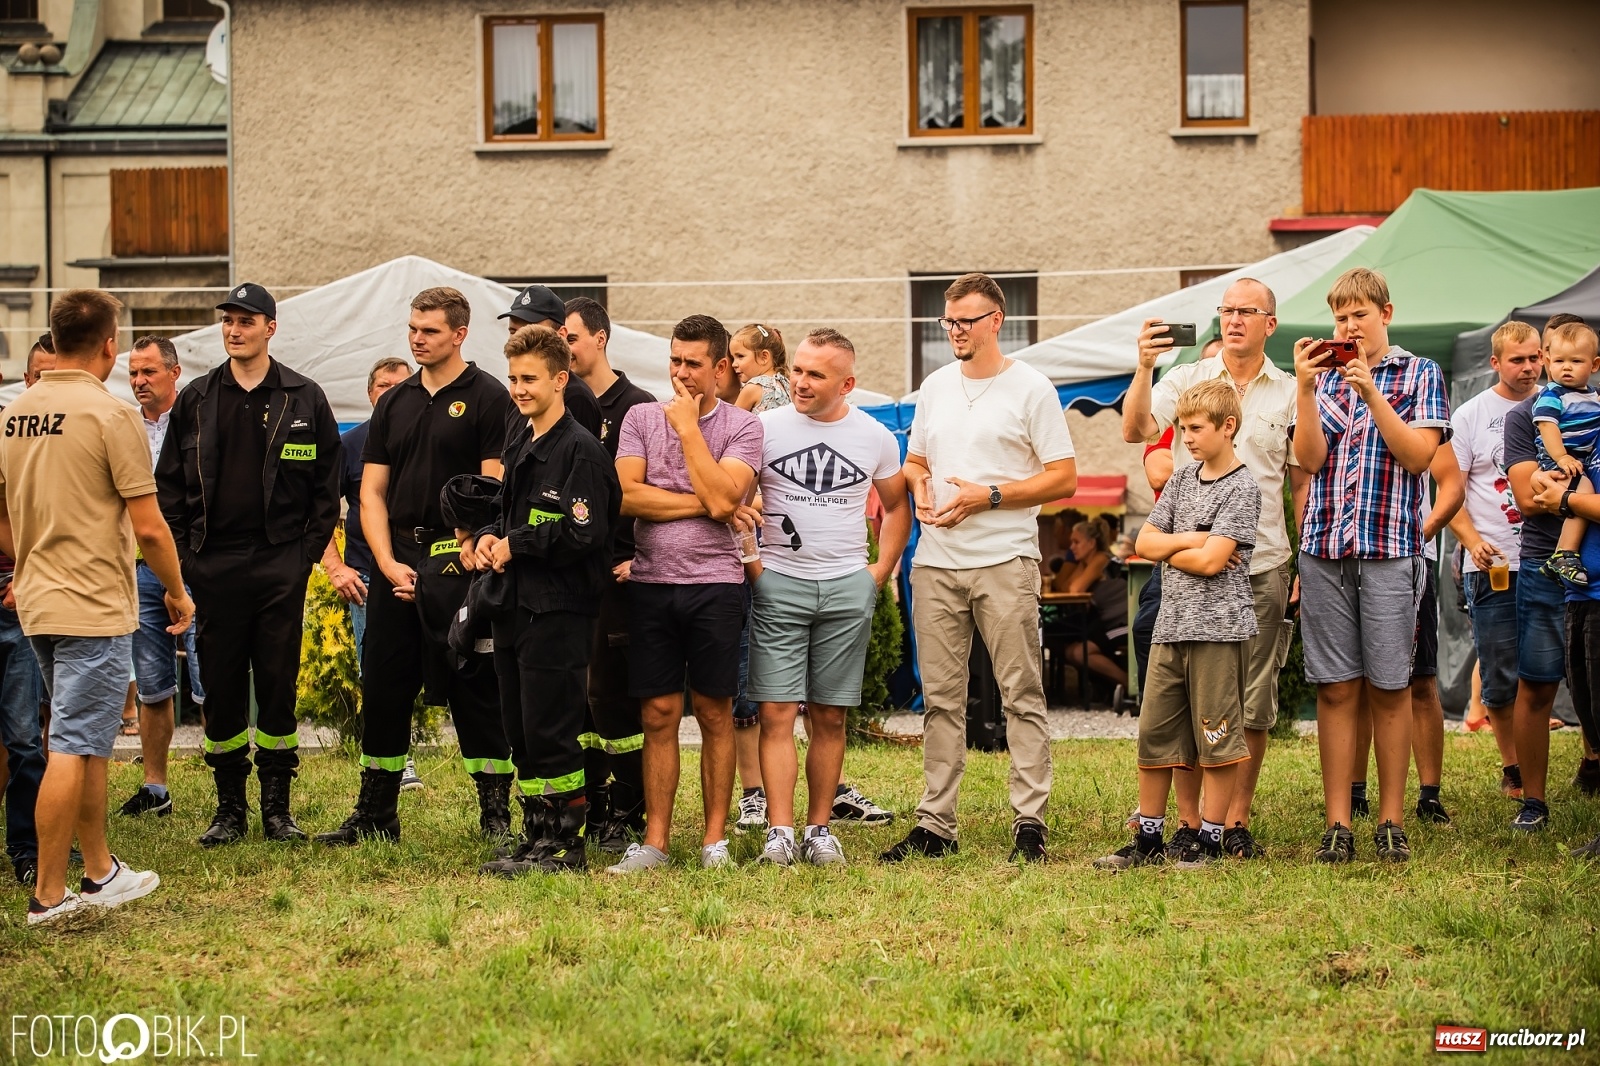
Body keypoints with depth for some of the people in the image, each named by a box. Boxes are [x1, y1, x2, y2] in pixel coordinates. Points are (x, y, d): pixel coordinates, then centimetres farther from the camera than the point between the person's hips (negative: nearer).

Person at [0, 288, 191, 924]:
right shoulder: (110, 415, -14)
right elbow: (147, 526, -14)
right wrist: (178, 593, -1)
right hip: (96, 608, -8)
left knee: (89, 743, 18)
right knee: (72, 750, -3)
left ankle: (100, 872, 25)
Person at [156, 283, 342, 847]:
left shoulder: (304, 399, 4)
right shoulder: (195, 400, 8)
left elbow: (327, 483, 5)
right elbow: (170, 484, 10)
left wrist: (309, 550, -2)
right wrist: (183, 552, 2)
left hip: (280, 564, -2)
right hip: (214, 564, 2)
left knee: (278, 686, 2)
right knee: (221, 688, 4)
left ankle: (277, 807, 10)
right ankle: (230, 809, 12)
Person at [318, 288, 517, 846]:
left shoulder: (487, 398, -3)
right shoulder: (394, 402, 14)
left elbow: (495, 489, -9)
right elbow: (372, 490, 11)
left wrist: (471, 556, -16)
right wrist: (389, 563, -1)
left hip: (460, 562, -6)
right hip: (395, 563, 6)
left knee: (475, 688, -2)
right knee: (383, 687, 9)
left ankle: (496, 814, 6)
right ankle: (374, 815, 19)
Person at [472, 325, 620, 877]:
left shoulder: (582, 450, -12)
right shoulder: (517, 446, 16)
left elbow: (584, 534, -20)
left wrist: (515, 544, -11)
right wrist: (488, 538, 4)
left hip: (560, 609, -9)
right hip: (514, 604, 9)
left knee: (551, 733, -6)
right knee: (520, 731, 11)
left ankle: (566, 846, 2)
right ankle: (537, 838, 19)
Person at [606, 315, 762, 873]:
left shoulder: (742, 427, 1)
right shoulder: (641, 418, 8)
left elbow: (722, 499, -14)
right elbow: (626, 496, -5)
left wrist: (688, 427, -8)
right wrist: (698, 502, -9)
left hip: (714, 583, -2)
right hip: (651, 582, 2)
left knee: (714, 714, 4)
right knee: (658, 715, 4)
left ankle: (716, 838, 11)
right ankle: (654, 841, 9)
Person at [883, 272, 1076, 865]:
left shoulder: (1031, 389, -2)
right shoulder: (935, 387, 15)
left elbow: (1063, 479, -6)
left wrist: (987, 496, -14)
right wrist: (920, 490, 1)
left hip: (1005, 560, -5)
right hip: (936, 561, 5)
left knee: (1021, 694, -5)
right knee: (941, 698, 7)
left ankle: (1029, 821, -3)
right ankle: (936, 823, 10)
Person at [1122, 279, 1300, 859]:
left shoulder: (1289, 393, 9)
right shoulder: (1186, 380, 5)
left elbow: (1302, 483, 11)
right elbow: (1136, 431, -10)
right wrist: (1144, 368, -22)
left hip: (1261, 565, 1)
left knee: (1253, 702, 3)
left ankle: (1237, 823, 10)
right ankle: (1187, 823, 7)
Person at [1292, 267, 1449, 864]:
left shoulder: (1419, 374, 7)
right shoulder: (1325, 377, 13)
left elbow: (1419, 455, -5)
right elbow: (1309, 459, 2)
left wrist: (1371, 393, -12)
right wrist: (1305, 388, -8)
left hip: (1391, 550, -2)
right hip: (1326, 549, 2)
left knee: (1389, 688, 1)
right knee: (1336, 690, 1)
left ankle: (1391, 820, 8)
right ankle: (1337, 825, 4)